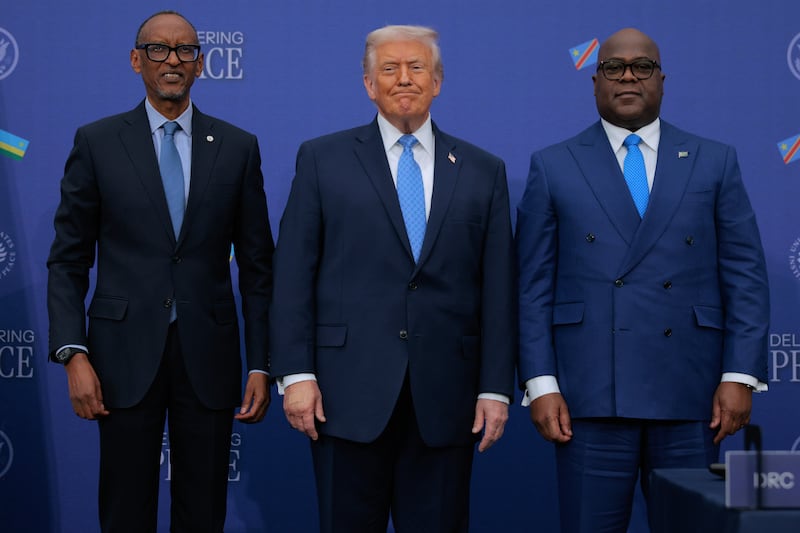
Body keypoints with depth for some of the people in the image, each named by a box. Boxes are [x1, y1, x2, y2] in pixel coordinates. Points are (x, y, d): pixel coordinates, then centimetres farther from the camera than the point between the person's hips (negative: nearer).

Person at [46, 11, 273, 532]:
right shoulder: (97, 142, 3)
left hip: (208, 354, 1)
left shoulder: (238, 147, 5)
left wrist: (261, 366, 1)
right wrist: (73, 354, -8)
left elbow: (256, 266, 6)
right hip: (126, 354, -1)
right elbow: (68, 260, 3)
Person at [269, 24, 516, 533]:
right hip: (349, 393, -1)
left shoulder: (484, 171, 9)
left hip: (444, 398, 1)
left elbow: (499, 289, 7)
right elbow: (293, 276, 1)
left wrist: (496, 388, 1)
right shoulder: (322, 159, 6)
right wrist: (296, 374, -6)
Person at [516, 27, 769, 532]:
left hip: (689, 394, 1)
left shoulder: (714, 162, 9)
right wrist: (540, 384, -4)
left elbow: (745, 277, 6)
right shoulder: (553, 167, 7)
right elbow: (534, 286, 4)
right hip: (591, 395, -1)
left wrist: (740, 375, -3)